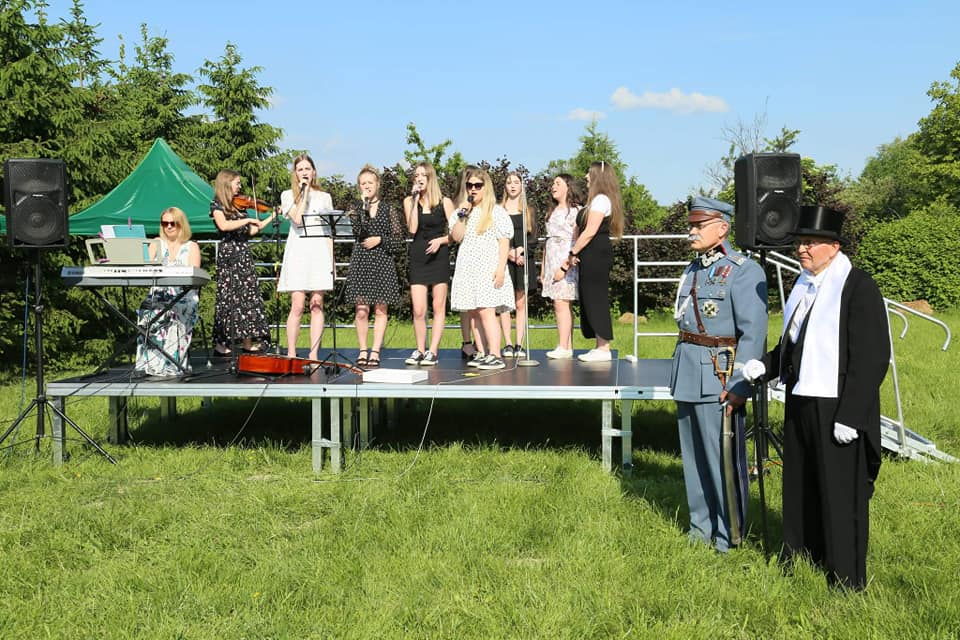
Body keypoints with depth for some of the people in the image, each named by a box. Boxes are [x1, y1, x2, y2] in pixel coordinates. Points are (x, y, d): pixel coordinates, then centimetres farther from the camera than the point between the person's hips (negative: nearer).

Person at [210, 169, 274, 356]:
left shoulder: (239, 206, 17)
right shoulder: (217, 205, -3)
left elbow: (252, 231, 14)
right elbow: (223, 225, -21)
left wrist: (273, 215, 13)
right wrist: (248, 219, -19)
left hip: (244, 256, 7)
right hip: (229, 256, -7)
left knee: (247, 296, 3)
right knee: (228, 298, -7)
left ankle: (247, 342, 6)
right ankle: (221, 344, -3)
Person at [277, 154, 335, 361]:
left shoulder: (324, 197, 16)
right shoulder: (288, 195, 10)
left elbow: (329, 231, 14)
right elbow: (297, 219, -8)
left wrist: (332, 260, 7)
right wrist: (304, 193, -3)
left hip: (320, 251, 2)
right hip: (298, 251, -2)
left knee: (317, 305, -2)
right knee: (298, 305, -9)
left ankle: (314, 354, 0)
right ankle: (291, 355, -3)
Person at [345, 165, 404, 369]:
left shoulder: (387, 209, 8)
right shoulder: (356, 208, 9)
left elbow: (398, 238, 6)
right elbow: (357, 230, -10)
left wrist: (379, 240, -7)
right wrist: (363, 206, -12)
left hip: (382, 261, 0)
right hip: (361, 261, 0)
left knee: (380, 309, -2)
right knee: (361, 310, -4)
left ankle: (375, 352, 1)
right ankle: (363, 351, 5)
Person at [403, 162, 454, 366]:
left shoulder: (444, 202, 2)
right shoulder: (409, 201, 6)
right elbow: (412, 229, -9)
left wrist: (440, 240, -15)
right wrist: (416, 200, -9)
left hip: (439, 255, -1)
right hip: (418, 256, 1)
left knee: (438, 307, 0)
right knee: (418, 310, -4)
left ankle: (433, 351, 5)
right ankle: (420, 350, 11)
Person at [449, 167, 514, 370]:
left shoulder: (497, 212, 2)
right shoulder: (462, 211, 17)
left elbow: (504, 242, -3)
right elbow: (456, 237, 6)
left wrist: (501, 268, -12)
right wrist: (462, 215, -3)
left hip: (488, 267, -5)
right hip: (468, 268, 6)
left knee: (486, 311, -15)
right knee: (476, 312, 1)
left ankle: (495, 356, -18)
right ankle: (486, 353, 4)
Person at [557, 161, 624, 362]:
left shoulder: (600, 199, -11)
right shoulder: (596, 200, 20)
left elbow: (590, 232, -17)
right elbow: (583, 230, 15)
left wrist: (573, 253, -11)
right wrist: (574, 255, 6)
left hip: (596, 255, -10)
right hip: (592, 256, 10)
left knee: (596, 299, -8)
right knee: (592, 299, 10)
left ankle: (603, 349, -6)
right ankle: (600, 346, 13)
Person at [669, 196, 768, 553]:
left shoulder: (743, 271, -11)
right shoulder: (693, 270, 15)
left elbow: (753, 332, -16)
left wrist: (740, 385, -20)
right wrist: (679, 374, 17)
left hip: (719, 375, -8)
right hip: (687, 375, 8)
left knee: (724, 458, -1)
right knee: (693, 454, 14)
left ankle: (730, 534, 11)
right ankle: (701, 526, 27)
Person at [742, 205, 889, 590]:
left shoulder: (858, 287, -15)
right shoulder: (804, 286, 10)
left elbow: (872, 358, -18)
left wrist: (850, 416, -21)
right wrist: (765, 366, 4)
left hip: (836, 410, -8)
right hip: (800, 404, 8)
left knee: (840, 494, 2)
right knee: (799, 488, 18)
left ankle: (846, 580, 15)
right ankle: (799, 558, 34)